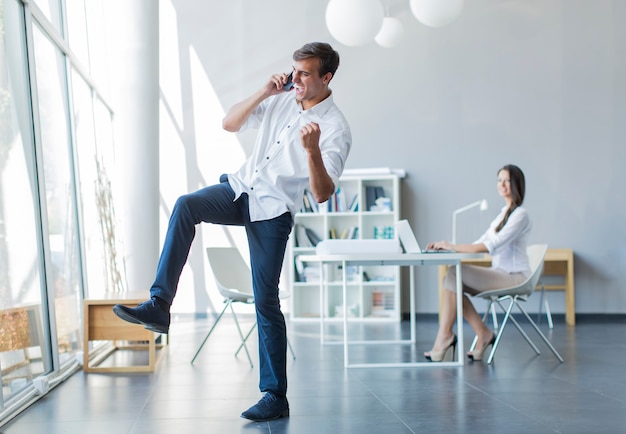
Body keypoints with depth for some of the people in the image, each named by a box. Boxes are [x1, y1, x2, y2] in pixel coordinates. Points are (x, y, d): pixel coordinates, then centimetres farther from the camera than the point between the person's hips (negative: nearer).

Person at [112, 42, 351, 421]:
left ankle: (276, 397, 3)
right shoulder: (281, 99, 8)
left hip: (273, 212, -5)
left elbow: (323, 194, -17)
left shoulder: (336, 128, -11)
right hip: (240, 189, 5)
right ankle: (159, 305, -28)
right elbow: (229, 124, 10)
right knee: (186, 205, -25)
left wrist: (312, 151, -34)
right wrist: (262, 92, -4)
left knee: (266, 301, -6)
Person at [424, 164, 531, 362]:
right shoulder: (504, 212, 20)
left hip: (514, 277, -9)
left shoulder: (520, 214, -10)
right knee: (452, 278, -11)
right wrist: (447, 247, 0)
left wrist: (452, 247, -23)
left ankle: (445, 336, -14)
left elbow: (491, 246, -21)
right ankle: (483, 334, -8)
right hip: (501, 275, 9)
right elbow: (480, 243, 14)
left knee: (454, 274, -21)